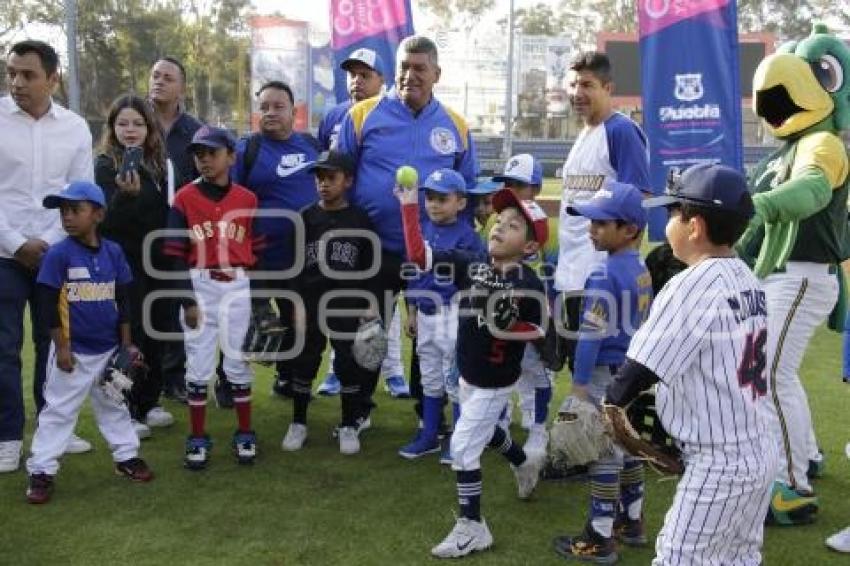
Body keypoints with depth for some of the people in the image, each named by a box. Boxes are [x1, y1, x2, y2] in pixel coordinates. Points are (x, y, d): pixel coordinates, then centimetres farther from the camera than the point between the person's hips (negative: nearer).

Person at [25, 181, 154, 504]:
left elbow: (123, 300, 6)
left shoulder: (113, 252, 0)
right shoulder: (58, 254, -11)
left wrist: (126, 344, 6)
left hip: (109, 349, 4)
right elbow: (49, 306, -10)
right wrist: (61, 348, -12)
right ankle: (41, 471, 12)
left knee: (114, 406, 17)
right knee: (58, 410, 3)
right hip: (73, 351, -4)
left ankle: (126, 456, 30)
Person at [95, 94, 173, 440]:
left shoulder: (157, 164, 8)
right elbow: (107, 221, -18)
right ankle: (125, 412, 7)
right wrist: (126, 194, -36)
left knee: (152, 334, 10)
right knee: (128, 335, -3)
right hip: (122, 264, -5)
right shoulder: (105, 165, -8)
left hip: (153, 264, 5)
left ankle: (148, 403, 22)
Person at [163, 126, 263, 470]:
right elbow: (177, 255, -3)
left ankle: (244, 434, 20)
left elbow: (256, 253, 5)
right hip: (199, 287, -1)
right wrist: (188, 300, -9)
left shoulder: (247, 199, 2)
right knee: (199, 365, 6)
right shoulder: (185, 198, -2)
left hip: (238, 288, 1)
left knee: (239, 362, 9)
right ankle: (198, 438, 16)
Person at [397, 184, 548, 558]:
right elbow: (418, 254, -13)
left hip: (495, 382, -7)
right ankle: (525, 464, 59)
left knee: (463, 446, -6)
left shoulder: (528, 285, -21)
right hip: (468, 375, 7)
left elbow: (540, 329, -10)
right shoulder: (471, 266, -8)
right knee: (486, 430, 28)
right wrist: (410, 204, -19)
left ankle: (472, 528, 9)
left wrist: (508, 329, -28)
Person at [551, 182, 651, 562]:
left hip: (607, 375, -9)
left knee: (604, 454, -1)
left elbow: (591, 334, -22)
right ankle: (632, 521, 34)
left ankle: (600, 539, 9)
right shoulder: (642, 269, 6)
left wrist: (579, 381, -17)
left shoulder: (603, 275, -21)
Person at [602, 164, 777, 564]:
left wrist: (613, 400, -1)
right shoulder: (747, 278, 6)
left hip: (719, 464, -8)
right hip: (761, 453, 9)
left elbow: (642, 367, -20)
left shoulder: (693, 284, -20)